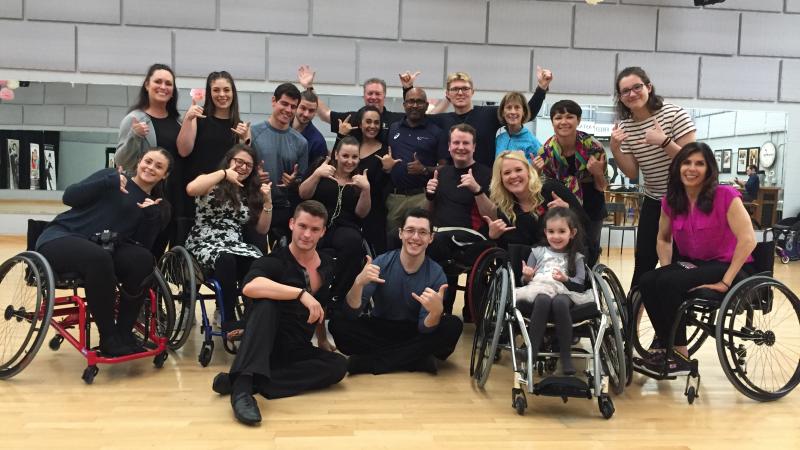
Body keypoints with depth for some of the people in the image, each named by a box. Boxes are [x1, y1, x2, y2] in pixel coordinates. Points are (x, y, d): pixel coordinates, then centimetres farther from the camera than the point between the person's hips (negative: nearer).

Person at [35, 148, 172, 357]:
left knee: (143, 259, -26)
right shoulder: (111, 177, 2)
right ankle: (108, 338, -23)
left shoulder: (152, 205, 11)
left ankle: (124, 332, -13)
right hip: (61, 238, -4)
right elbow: (69, 196, -9)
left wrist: (151, 216, -14)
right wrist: (109, 182, -19)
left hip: (102, 251, 4)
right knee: (99, 258, -37)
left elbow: (144, 245, 0)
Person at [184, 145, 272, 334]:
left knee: (257, 263, -32)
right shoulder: (212, 184, 5)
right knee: (226, 260, -39)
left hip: (236, 245, 4)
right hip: (205, 244, -4)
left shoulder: (251, 193, 18)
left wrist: (267, 201, 2)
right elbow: (191, 189, -21)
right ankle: (228, 320, -28)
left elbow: (262, 229, 16)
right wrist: (224, 173, -13)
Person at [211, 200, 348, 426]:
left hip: (296, 351, 5)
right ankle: (242, 385, -46)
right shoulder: (274, 261, -13)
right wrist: (301, 293, -39)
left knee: (338, 365, -23)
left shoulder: (328, 266, 7)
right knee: (266, 304, -32)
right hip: (265, 346, -5)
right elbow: (250, 287, -36)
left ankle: (244, 381, -30)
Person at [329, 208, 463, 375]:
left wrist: (436, 311, -42)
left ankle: (370, 360, -24)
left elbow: (425, 329, -18)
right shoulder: (381, 263, -14)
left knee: (453, 326, -27)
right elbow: (351, 313, -20)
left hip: (414, 334, 0)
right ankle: (416, 359, -22)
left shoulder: (436, 274, -13)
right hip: (379, 329, 0)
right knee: (338, 323, -26)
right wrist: (358, 283, -41)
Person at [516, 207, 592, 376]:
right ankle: (531, 353, -35)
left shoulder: (576, 257, 18)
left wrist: (566, 279, -12)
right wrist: (526, 277, -8)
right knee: (543, 300, -39)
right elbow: (526, 280, 15)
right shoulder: (537, 252, 19)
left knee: (559, 302, -39)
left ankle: (566, 356, -29)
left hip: (564, 292, 0)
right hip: (539, 289, 0)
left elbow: (581, 284, 7)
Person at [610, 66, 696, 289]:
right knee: (643, 262, 6)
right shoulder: (624, 127, -3)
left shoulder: (675, 114, -17)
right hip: (653, 201, 4)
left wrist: (664, 141, -34)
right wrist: (615, 149, -17)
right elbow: (632, 173, -1)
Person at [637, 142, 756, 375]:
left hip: (726, 266, -6)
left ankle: (680, 356, -15)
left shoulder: (725, 196, -16)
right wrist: (667, 268, -2)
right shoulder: (671, 201, 2)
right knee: (647, 281, -20)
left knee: (670, 284, -29)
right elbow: (663, 239, 15)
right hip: (690, 264, 6)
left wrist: (726, 281, -22)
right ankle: (665, 345, -9)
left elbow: (748, 239, -22)